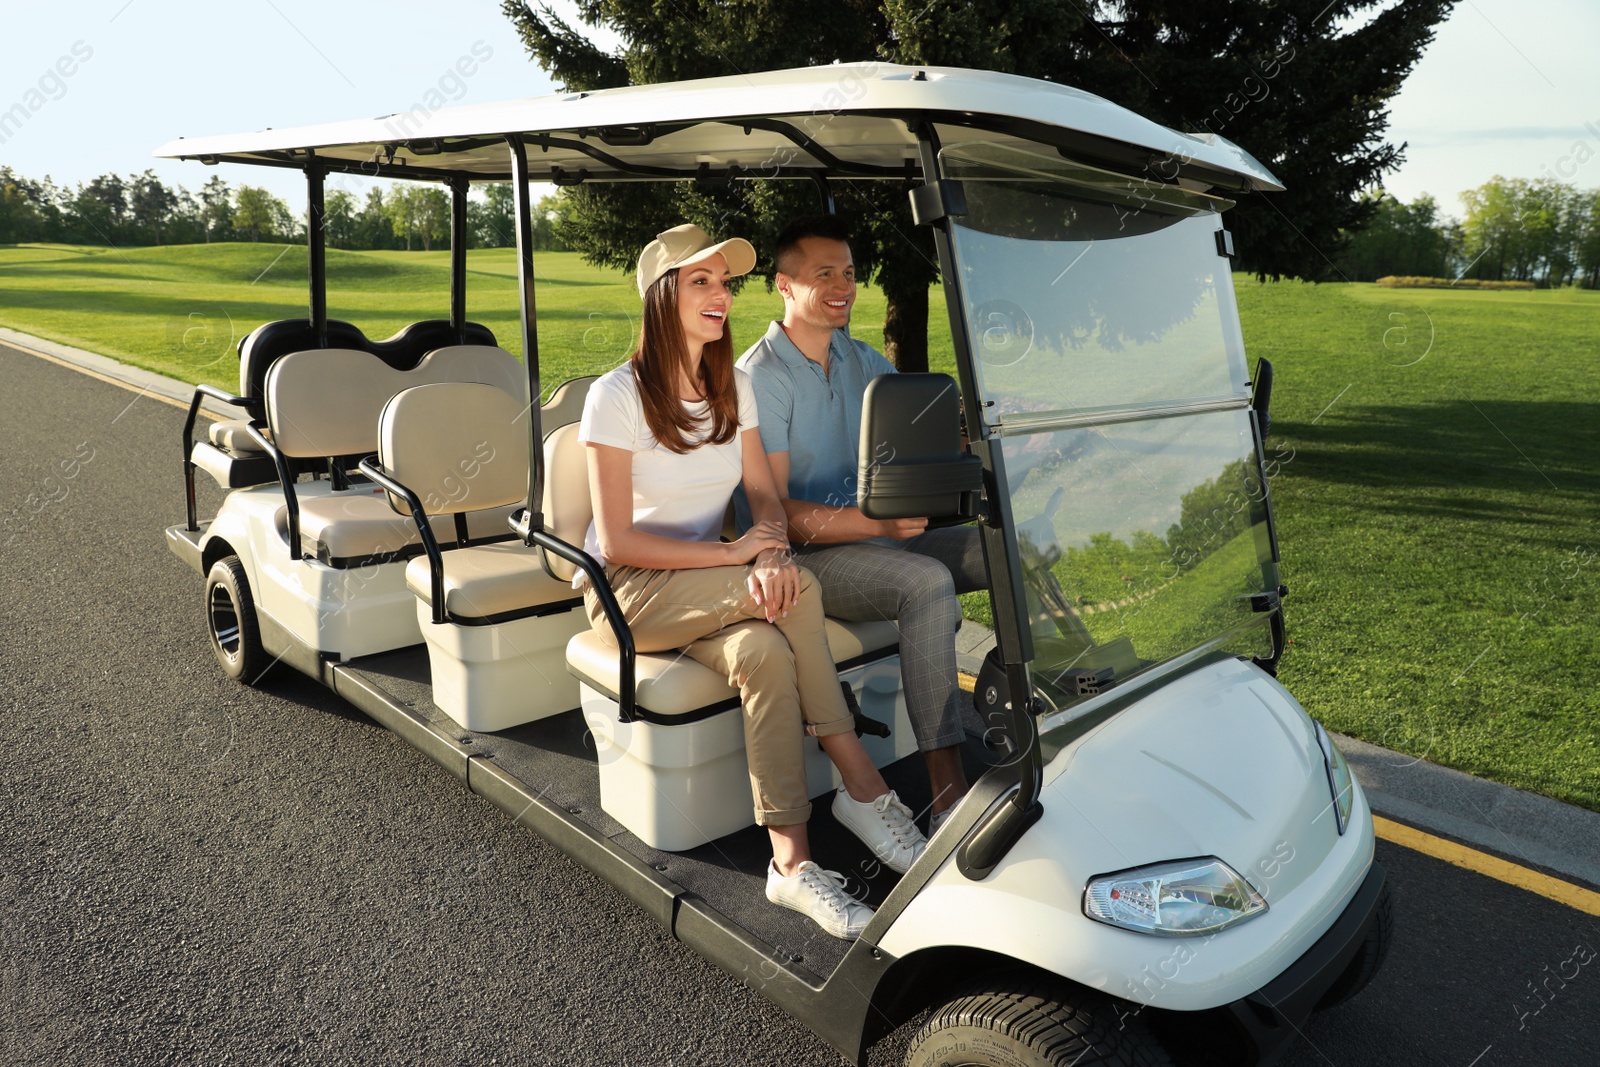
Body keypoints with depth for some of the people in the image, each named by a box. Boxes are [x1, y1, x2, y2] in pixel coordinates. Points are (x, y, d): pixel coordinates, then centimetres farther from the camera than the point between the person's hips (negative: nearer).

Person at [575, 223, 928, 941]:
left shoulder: (733, 387, 6)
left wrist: (772, 553, -22)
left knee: (763, 649, -31)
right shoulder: (617, 396, -12)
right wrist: (732, 554, -23)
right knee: (798, 591, -30)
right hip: (629, 592, -5)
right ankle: (864, 788, -20)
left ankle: (792, 862, -26)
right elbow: (618, 542, -16)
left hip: (708, 589, 5)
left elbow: (765, 496, 2)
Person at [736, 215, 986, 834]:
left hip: (878, 537, 7)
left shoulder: (864, 360, 13)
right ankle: (949, 800, -31)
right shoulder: (759, 377, -11)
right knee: (928, 582, -32)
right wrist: (877, 521, -31)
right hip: (801, 555, -7)